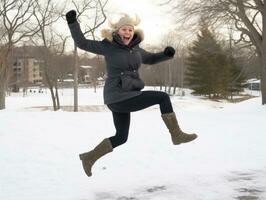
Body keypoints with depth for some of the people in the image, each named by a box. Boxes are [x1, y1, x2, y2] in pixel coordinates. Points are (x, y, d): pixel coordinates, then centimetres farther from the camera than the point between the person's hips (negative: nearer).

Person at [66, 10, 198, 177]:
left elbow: (151, 59, 26)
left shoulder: (134, 49, 11)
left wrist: (167, 54, 8)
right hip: (120, 98, -8)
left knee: (121, 137, 20)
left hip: (124, 98, 9)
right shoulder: (108, 46, -7)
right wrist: (73, 22, -14)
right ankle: (177, 135, 2)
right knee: (163, 97, -8)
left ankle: (89, 157, 27)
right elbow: (82, 43, -3)